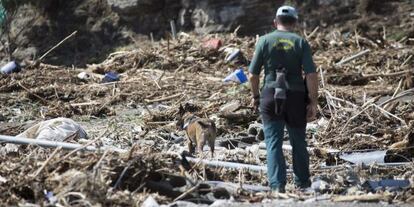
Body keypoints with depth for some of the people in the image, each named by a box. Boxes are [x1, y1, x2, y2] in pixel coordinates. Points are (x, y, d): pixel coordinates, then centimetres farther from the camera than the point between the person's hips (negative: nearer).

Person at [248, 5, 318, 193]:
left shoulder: (264, 41, 0)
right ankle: (302, 184, 25)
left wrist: (255, 96, 16)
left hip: (271, 96, -1)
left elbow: (253, 75, 0)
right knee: (298, 143, 15)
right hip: (296, 96, 1)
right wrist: (313, 102, -3)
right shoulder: (301, 42, 0)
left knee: (273, 142, 3)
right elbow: (311, 75, -8)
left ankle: (277, 185, -5)